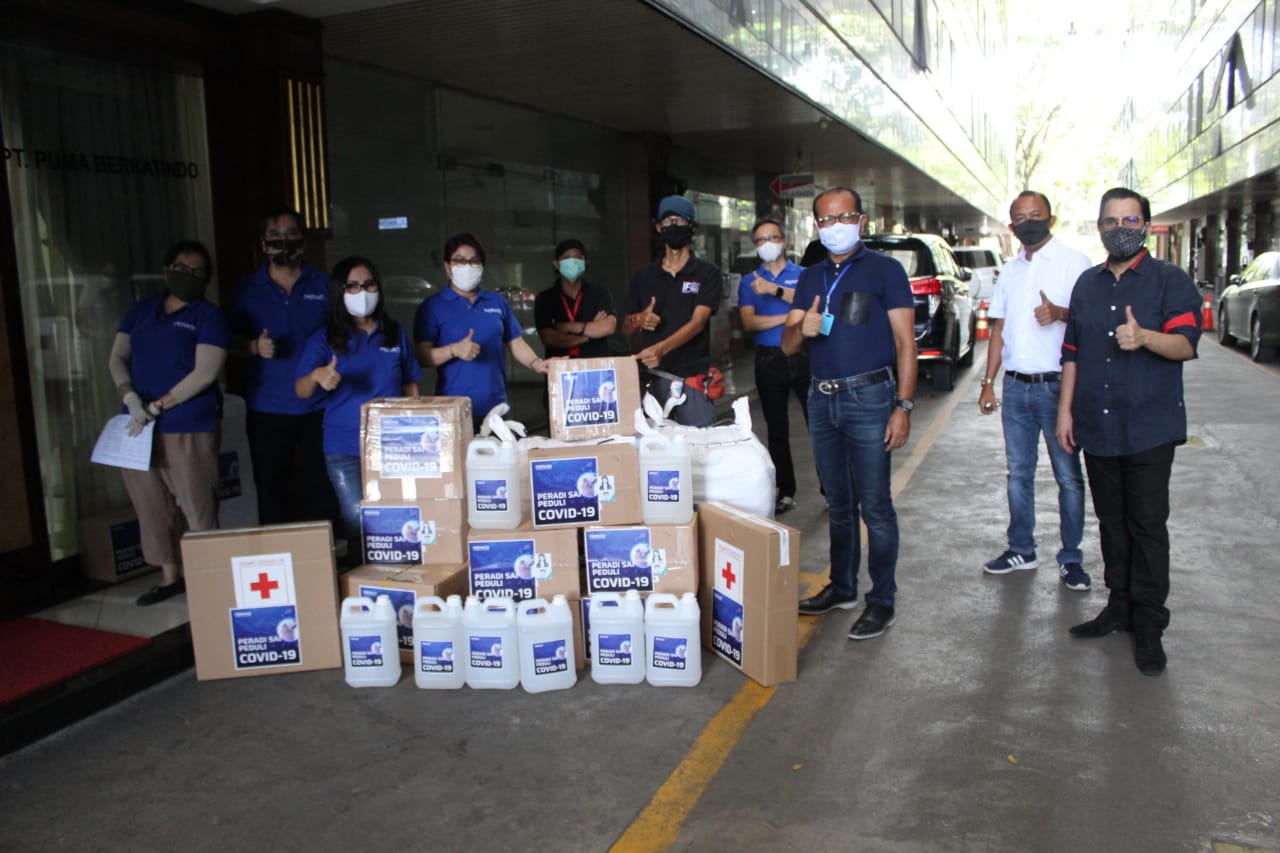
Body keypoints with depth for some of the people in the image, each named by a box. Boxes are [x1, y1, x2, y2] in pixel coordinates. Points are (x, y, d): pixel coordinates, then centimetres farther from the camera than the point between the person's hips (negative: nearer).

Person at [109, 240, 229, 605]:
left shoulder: (208, 316, -2)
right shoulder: (142, 310, 15)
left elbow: (204, 374, -11)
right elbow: (117, 358, 12)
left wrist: (157, 407, -14)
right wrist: (129, 396, -7)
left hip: (188, 428, -6)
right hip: (138, 426, 6)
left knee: (198, 507, -4)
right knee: (150, 505, 11)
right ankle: (170, 576, 24)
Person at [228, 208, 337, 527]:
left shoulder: (323, 284, 6)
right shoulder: (247, 289, 7)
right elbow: (233, 343, 9)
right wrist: (255, 348, -12)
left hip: (318, 406, 0)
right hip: (267, 409, 1)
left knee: (323, 490, 3)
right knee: (270, 492, 5)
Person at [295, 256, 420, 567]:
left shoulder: (396, 334, 9)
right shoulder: (325, 340, 2)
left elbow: (410, 386, 14)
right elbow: (301, 392, -7)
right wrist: (317, 376, -30)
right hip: (345, 449, -1)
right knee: (359, 523, -4)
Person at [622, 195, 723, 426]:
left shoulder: (707, 273, 2)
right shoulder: (643, 275, 12)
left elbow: (698, 322, -12)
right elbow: (628, 328, 17)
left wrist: (661, 348, -28)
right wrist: (639, 320, -8)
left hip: (693, 376, -2)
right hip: (653, 376, 3)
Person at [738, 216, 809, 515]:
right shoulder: (749, 281, 10)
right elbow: (749, 322, -5)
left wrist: (775, 290, -21)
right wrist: (790, 317, -12)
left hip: (804, 357, -2)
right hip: (769, 361, 2)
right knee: (777, 430, 9)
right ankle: (785, 492, 19)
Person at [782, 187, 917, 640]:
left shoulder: (884, 270, -2)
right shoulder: (810, 279, 14)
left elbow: (905, 342, -7)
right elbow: (788, 345, 11)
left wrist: (903, 406, -15)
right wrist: (802, 329, -13)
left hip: (868, 398, -5)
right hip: (822, 399, 6)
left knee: (874, 505, -2)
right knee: (838, 502, 15)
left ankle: (882, 601, 8)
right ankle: (842, 587, 27)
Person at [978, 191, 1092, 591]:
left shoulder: (1073, 262, -3)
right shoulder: (1010, 271, 14)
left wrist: (1060, 313, -29)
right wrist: (988, 382, 12)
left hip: (1057, 386, -5)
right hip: (1016, 388, 5)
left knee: (1068, 476, 2)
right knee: (1018, 473, 12)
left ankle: (1071, 558, 12)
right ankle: (1021, 550, 23)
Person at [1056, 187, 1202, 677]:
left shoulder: (1170, 281, -2)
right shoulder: (1086, 284, 14)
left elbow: (1186, 344, -14)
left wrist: (1144, 337, -34)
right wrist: (1065, 409, 10)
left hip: (1149, 428, -5)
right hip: (1097, 427, 5)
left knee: (1147, 526, -2)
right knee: (1111, 522, 12)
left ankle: (1149, 627, 7)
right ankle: (1120, 607, 24)